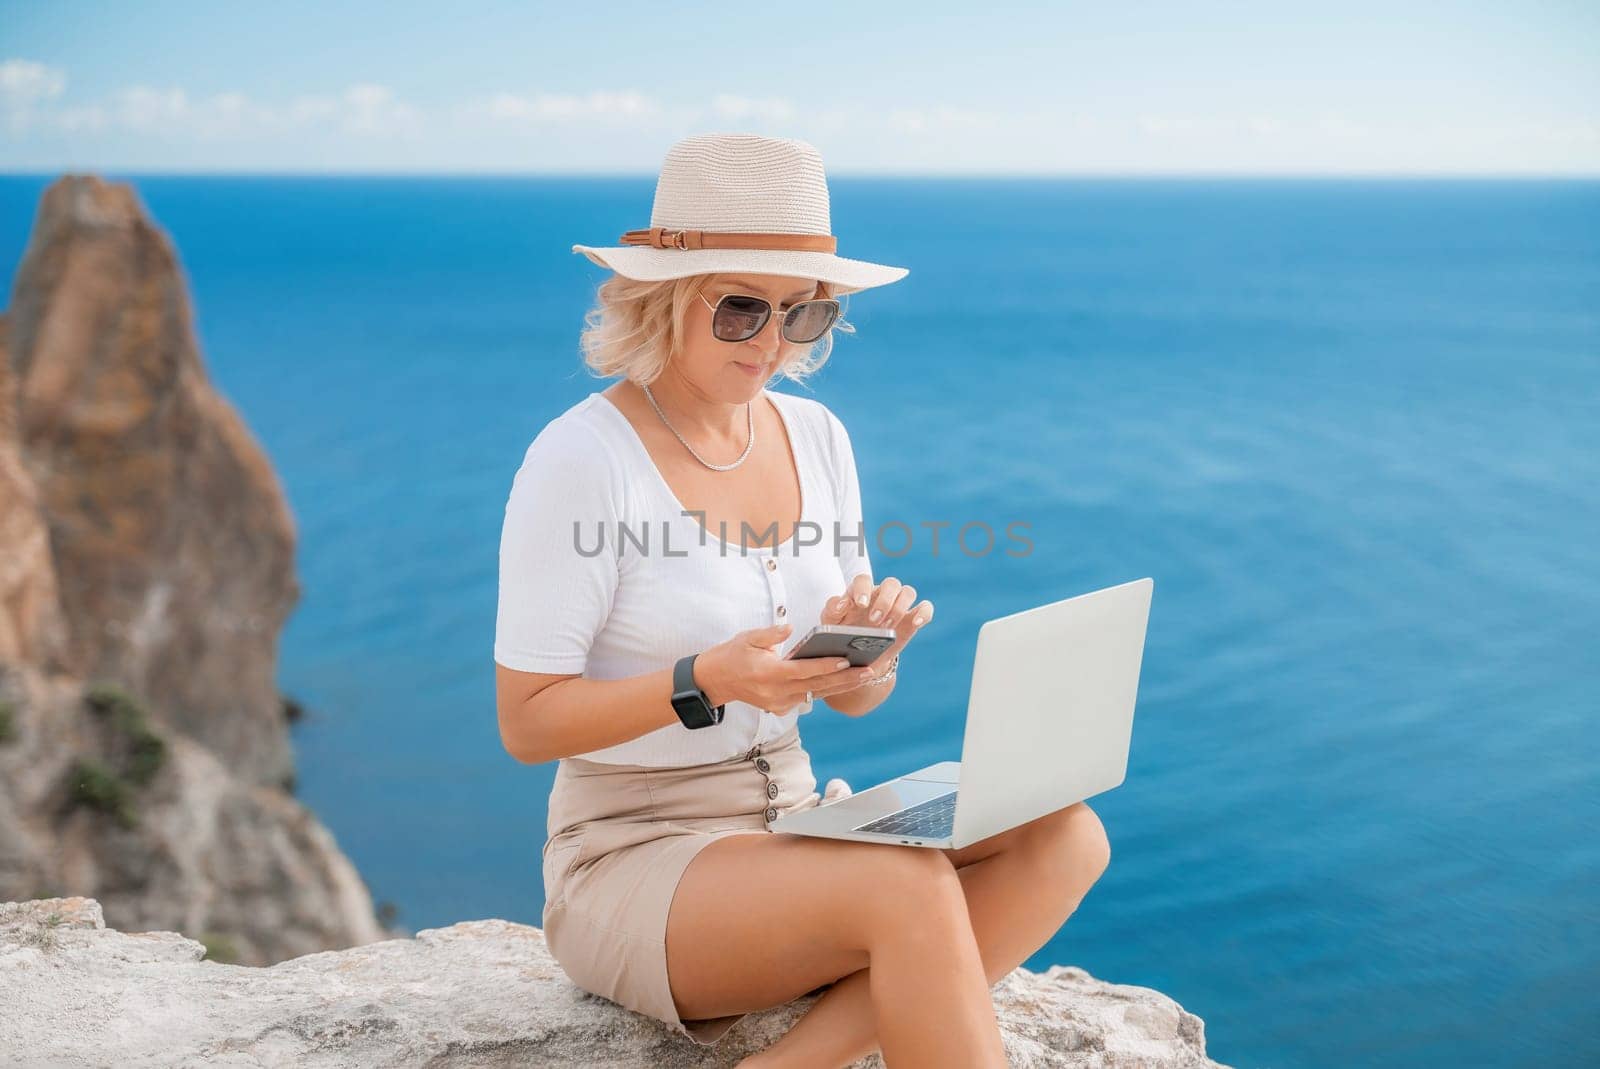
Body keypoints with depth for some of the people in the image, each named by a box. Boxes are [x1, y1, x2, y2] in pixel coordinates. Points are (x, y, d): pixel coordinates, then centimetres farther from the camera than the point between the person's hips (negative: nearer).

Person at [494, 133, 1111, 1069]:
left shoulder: (815, 435, 5)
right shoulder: (581, 458, -13)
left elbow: (854, 696, 10)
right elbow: (526, 722, -13)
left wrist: (871, 639, -14)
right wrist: (705, 682, -27)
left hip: (793, 824, 7)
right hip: (632, 857, -7)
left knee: (1063, 839, -17)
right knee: (912, 892, -33)